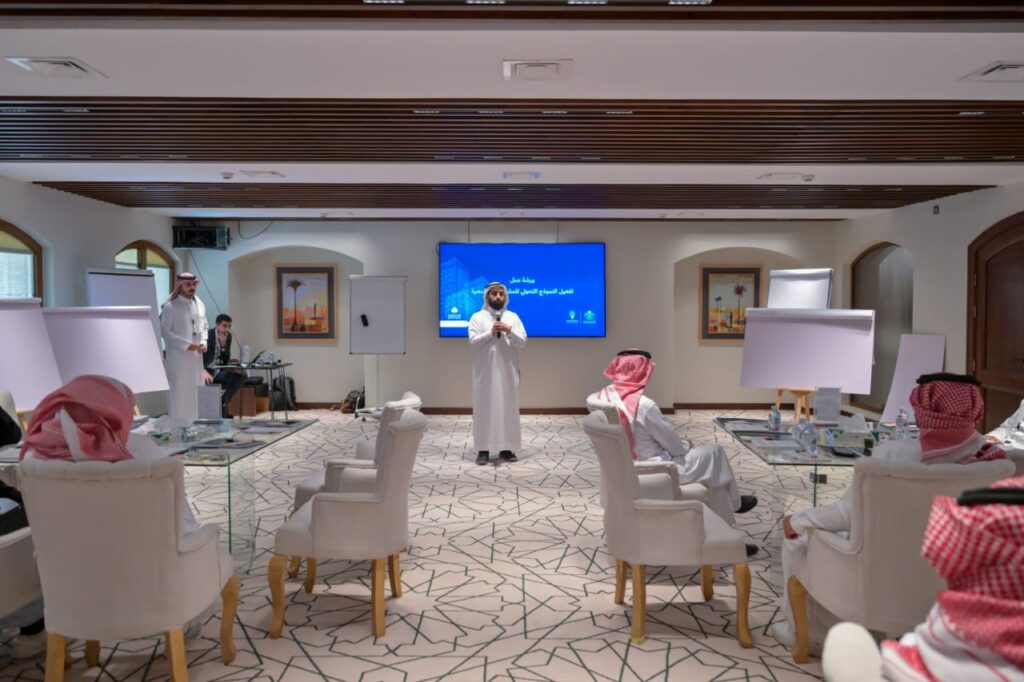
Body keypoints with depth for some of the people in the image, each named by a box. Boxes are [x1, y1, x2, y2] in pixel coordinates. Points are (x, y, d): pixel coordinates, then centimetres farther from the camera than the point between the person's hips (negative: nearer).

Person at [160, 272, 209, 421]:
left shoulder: (199, 305, 10)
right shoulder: (170, 307, -8)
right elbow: (164, 331, -12)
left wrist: (203, 342, -1)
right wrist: (186, 344, -17)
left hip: (196, 357, 6)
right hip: (178, 357, -6)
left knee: (196, 392, 9)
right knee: (179, 393, -4)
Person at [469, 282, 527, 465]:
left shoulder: (513, 317, 9)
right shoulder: (478, 317, 4)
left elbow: (522, 341, 1)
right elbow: (473, 341, -6)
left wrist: (509, 331, -15)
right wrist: (490, 333, -16)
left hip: (507, 371, 2)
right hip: (485, 371, -2)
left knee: (508, 408, 4)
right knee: (484, 408, -1)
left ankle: (506, 448, 11)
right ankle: (483, 449, 4)